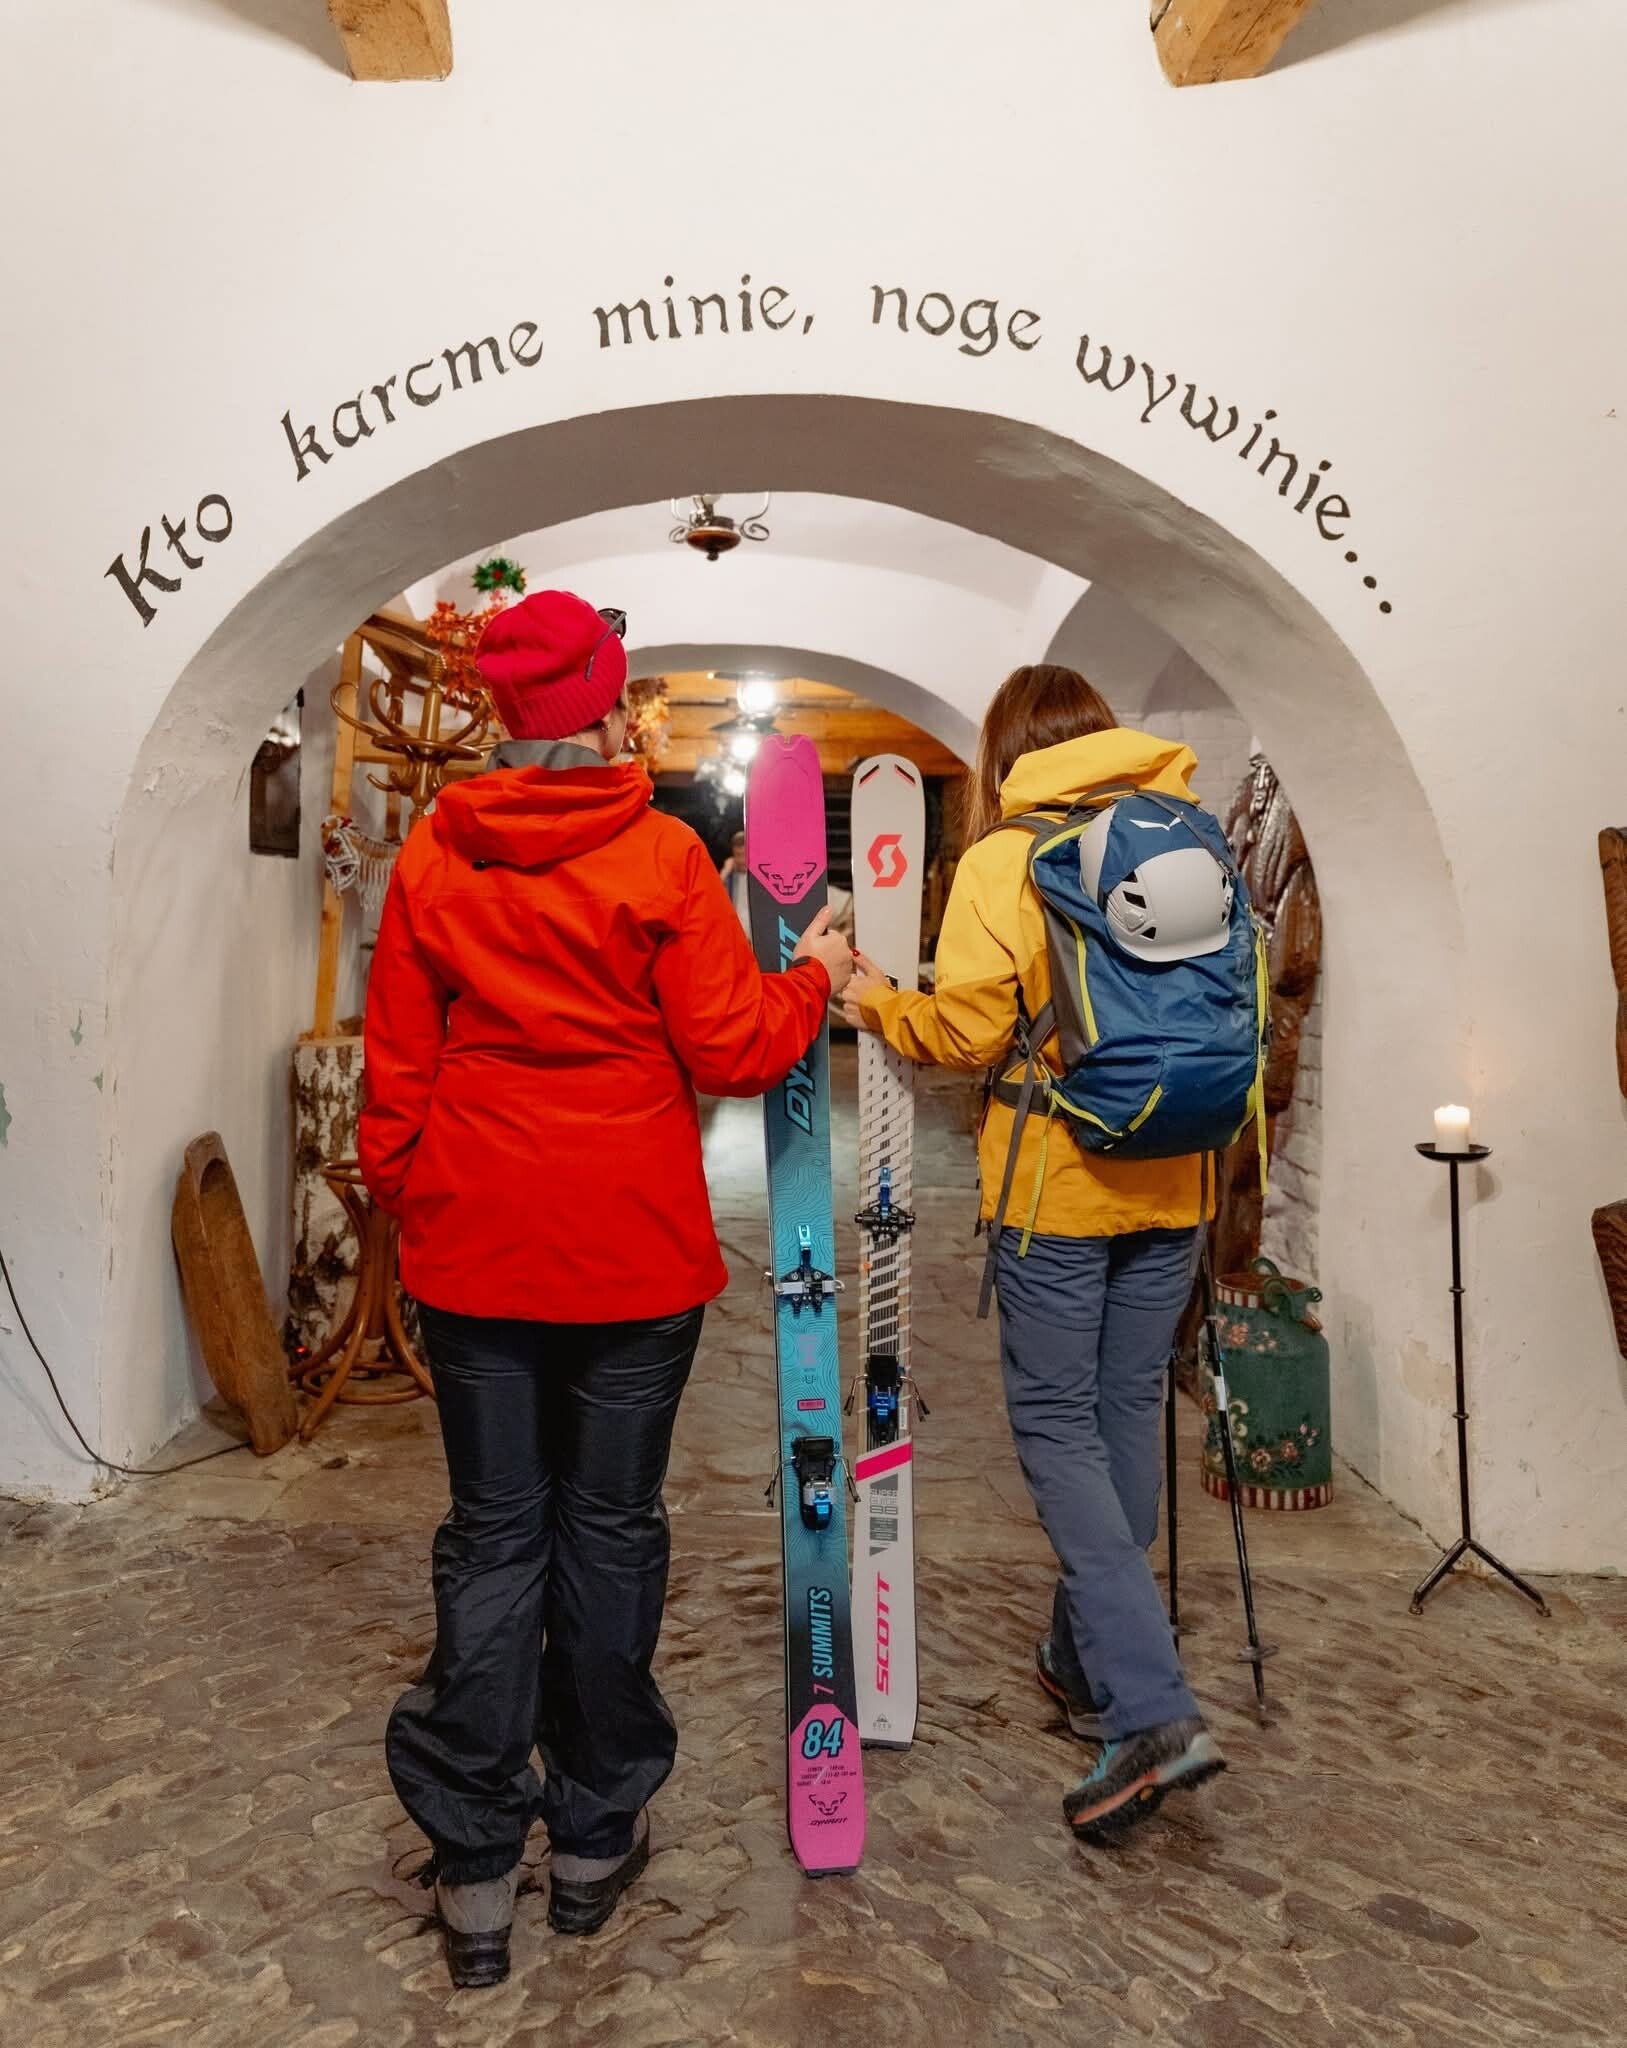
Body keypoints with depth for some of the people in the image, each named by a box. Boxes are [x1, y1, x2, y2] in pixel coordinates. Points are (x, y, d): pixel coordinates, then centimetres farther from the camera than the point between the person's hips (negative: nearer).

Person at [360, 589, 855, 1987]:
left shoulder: (432, 859, 0)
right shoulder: (661, 855, -10)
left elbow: (396, 1070, 3)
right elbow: (732, 1050, -8)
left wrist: (405, 1197, 16)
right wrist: (815, 977, 9)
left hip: (473, 1249, 3)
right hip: (631, 1252, -2)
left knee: (493, 1534, 12)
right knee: (609, 1528, 12)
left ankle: (477, 1869, 19)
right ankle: (596, 1838, 28)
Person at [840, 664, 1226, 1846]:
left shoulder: (1001, 860, -10)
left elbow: (967, 1034, -13)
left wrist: (878, 1003, 4)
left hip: (1056, 1185, -5)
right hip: (1171, 1183, 6)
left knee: (1057, 1425, 4)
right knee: (1129, 1409, 16)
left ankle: (1152, 1709, -5)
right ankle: (1090, 1664, 33)